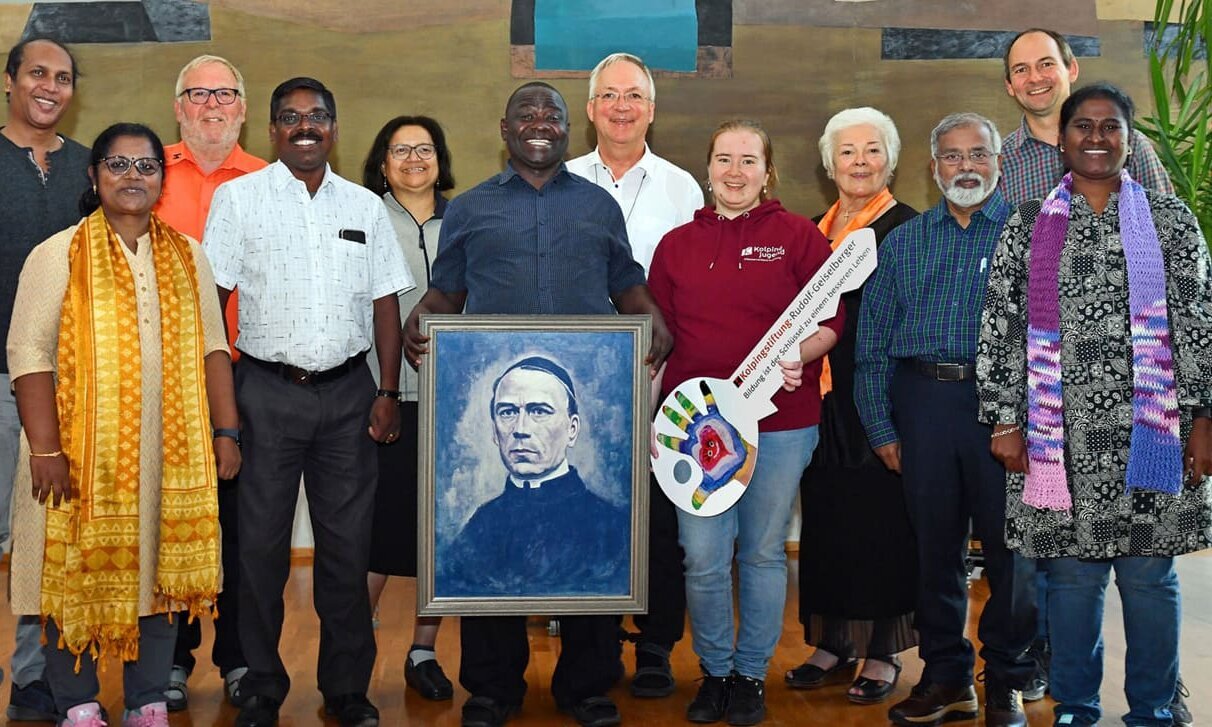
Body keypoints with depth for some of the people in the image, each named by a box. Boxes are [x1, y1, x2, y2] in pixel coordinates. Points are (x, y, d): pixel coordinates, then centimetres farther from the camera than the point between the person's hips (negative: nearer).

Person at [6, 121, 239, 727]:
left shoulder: (188, 256, 11)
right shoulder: (58, 256, -2)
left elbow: (212, 348, 11)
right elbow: (29, 353, -8)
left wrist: (225, 433, 4)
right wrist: (45, 449, -15)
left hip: (172, 454, 4)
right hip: (85, 451, -3)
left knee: (161, 571, 7)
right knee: (81, 576, 2)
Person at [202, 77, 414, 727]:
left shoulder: (364, 206, 11)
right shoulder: (238, 198, 3)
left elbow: (385, 303, 11)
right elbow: (212, 295, 0)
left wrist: (388, 393, 4)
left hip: (348, 392, 2)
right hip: (268, 389, -2)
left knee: (347, 542, 7)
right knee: (262, 543, 3)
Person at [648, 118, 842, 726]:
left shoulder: (799, 236, 3)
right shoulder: (676, 244, 11)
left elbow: (830, 321, 1)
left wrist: (797, 356, -18)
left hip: (779, 423, -1)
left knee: (764, 553, 8)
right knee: (703, 558, 0)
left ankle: (751, 674, 24)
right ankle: (714, 671, 20)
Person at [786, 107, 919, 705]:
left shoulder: (906, 228, -3)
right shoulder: (815, 230, 15)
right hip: (823, 393, 6)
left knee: (880, 515, -2)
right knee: (826, 514, 9)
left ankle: (883, 651, 9)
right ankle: (833, 642, 20)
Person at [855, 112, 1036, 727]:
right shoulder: (902, 243, 13)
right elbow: (872, 343, 12)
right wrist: (880, 427, 4)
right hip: (923, 402, 3)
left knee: (1010, 544, 0)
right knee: (934, 543, 8)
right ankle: (945, 678, 19)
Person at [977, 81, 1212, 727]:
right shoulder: (1029, 226, 7)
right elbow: (1001, 325, 4)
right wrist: (1006, 420, -1)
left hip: (1149, 426, 0)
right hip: (1061, 430, 0)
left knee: (1150, 573, 4)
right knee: (1071, 573, 5)